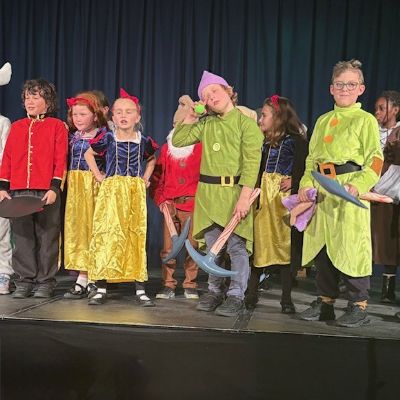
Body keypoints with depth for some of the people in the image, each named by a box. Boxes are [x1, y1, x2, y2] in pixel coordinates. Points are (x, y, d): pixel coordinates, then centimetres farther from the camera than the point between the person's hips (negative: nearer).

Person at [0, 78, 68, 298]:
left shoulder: (57, 126, 3)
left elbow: (60, 159, -3)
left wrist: (54, 187, -11)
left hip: (46, 191, -4)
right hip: (18, 191, 4)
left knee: (47, 237, 1)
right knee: (22, 237, 7)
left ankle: (46, 282, 10)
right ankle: (24, 280, 15)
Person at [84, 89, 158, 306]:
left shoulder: (144, 141, 5)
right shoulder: (107, 138, 0)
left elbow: (151, 159, 25)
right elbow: (88, 154, 15)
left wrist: (146, 178, 11)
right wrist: (98, 176, 6)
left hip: (136, 193, 2)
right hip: (111, 191, -1)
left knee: (136, 236, 1)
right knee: (106, 234, -6)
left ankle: (140, 289, 7)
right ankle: (101, 289, 1)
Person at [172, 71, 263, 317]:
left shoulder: (246, 123, -4)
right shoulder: (206, 124, 13)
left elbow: (251, 163, -11)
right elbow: (178, 141, 14)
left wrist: (244, 196, -19)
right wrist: (191, 116, 8)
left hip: (234, 191, -5)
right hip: (208, 192, 5)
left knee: (237, 246, -4)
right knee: (212, 245, 11)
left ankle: (236, 295, 5)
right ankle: (215, 291, 23)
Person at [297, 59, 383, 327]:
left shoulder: (366, 120, -1)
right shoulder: (323, 121, 18)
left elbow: (375, 161, -7)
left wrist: (358, 185, -22)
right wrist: (306, 184, 6)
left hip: (350, 192, -6)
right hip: (322, 191, 6)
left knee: (351, 248, -6)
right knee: (322, 247, 10)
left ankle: (359, 307, 6)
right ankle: (325, 302, 22)